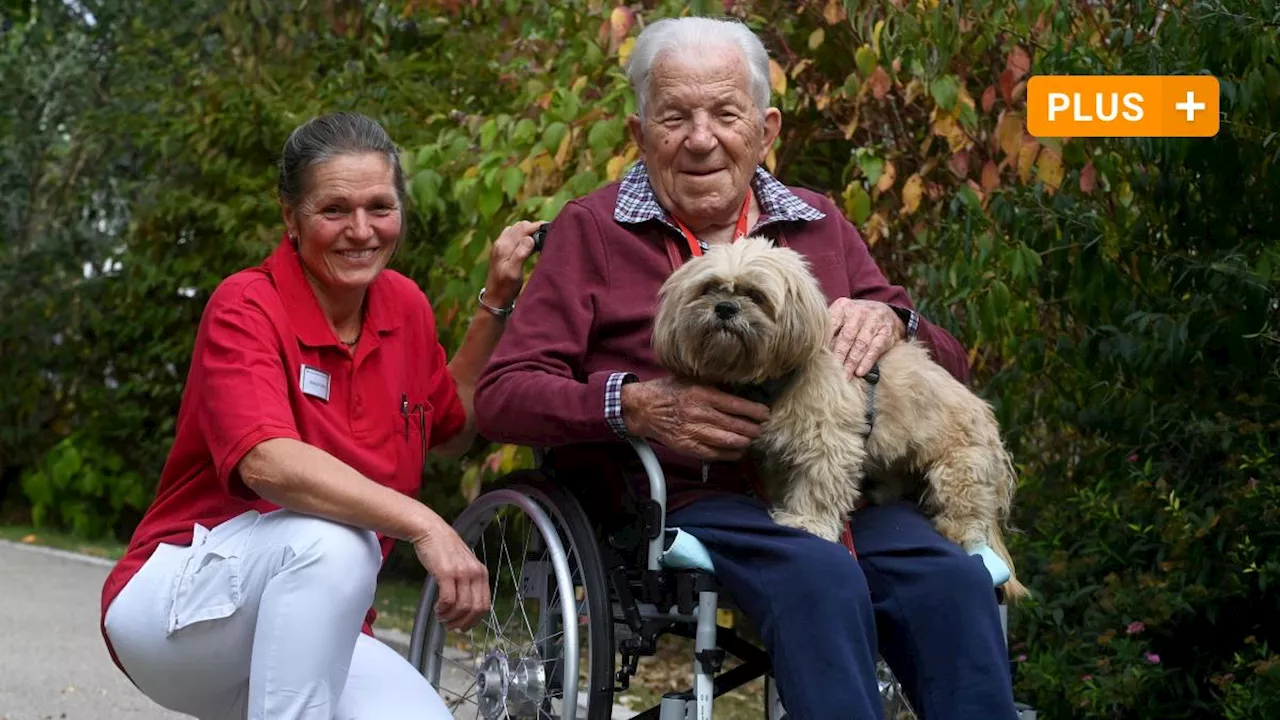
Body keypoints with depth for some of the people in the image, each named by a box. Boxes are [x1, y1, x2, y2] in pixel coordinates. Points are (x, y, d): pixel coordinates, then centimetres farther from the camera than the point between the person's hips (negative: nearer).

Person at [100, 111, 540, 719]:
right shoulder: (247, 307, -16)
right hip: (175, 609, -6)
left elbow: (450, 429, 23)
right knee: (332, 538, -36)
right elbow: (268, 463, -34)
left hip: (310, 633, 7)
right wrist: (422, 525, -43)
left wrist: (496, 303, 12)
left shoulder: (404, 306, 4)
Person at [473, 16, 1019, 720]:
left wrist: (888, 321, -4)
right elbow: (500, 396, 0)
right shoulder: (591, 230, 9)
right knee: (822, 578, -35)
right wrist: (635, 406, -17)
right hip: (683, 498, -3)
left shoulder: (818, 225, 20)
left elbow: (950, 368, 20)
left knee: (954, 580, -28)